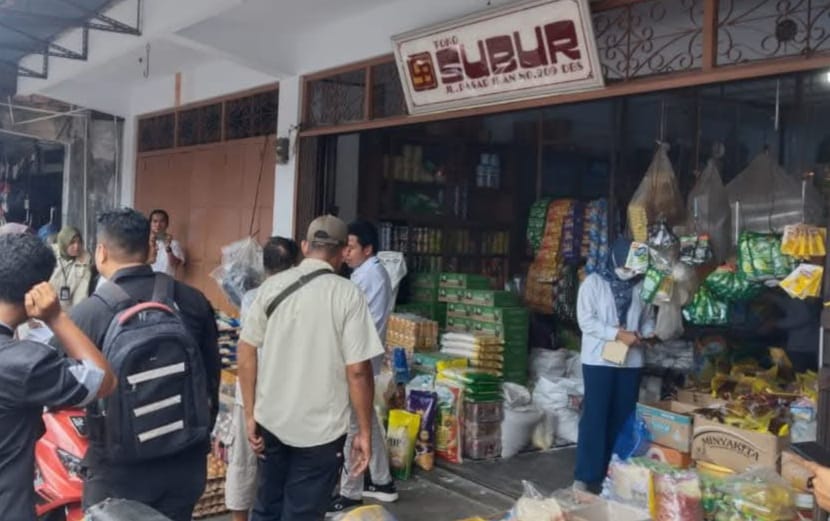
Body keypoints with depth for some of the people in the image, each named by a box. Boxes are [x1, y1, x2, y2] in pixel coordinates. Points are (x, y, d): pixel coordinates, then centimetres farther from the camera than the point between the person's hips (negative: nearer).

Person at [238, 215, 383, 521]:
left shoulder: (272, 286, -1)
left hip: (271, 421, 4)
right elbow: (358, 371, -14)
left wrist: (250, 415, 8)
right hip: (320, 428, -4)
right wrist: (364, 432, -4)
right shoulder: (348, 295, -12)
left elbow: (246, 352, 1)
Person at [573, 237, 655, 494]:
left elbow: (648, 319, 15)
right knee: (595, 417, -3)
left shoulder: (640, 287, 8)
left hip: (631, 362, 4)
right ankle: (586, 476, 4)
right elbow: (586, 320, -11)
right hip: (599, 360, -4)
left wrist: (642, 333, -8)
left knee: (623, 417, 9)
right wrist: (618, 334, -18)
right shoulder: (593, 282, -4)